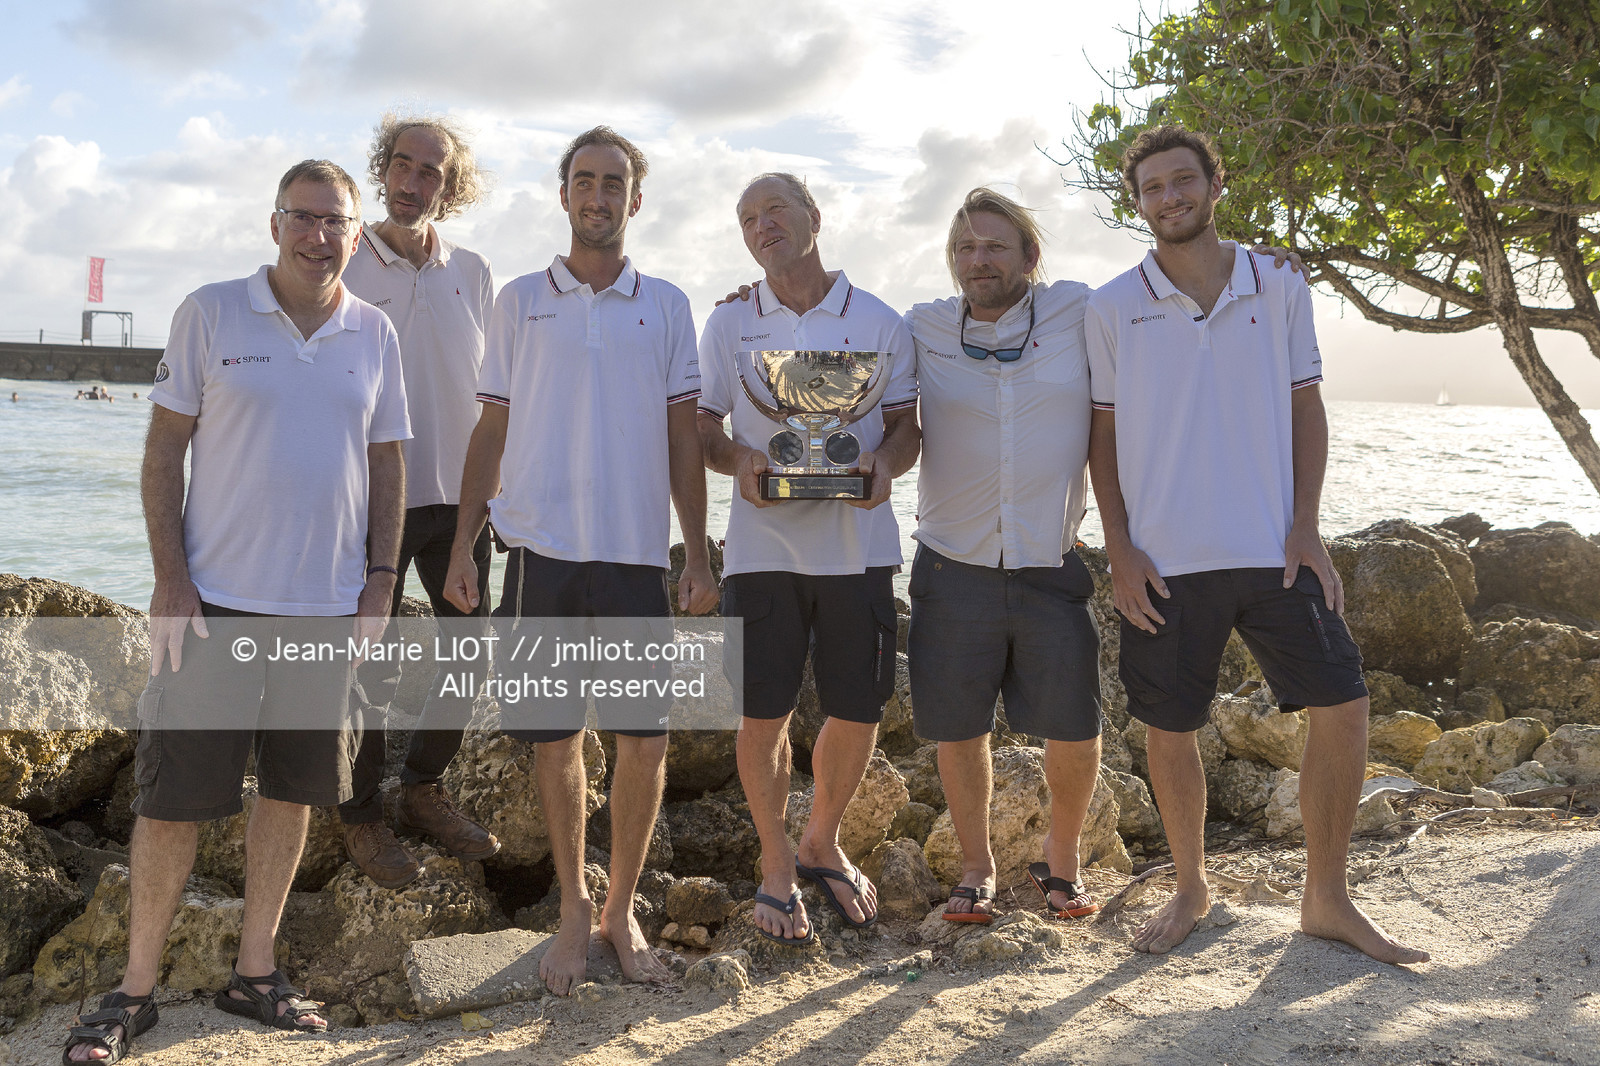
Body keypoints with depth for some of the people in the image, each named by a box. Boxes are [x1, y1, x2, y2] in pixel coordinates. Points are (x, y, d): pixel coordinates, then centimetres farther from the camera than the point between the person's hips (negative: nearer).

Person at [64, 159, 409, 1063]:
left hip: (328, 604, 3)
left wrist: (380, 580, 3)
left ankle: (256, 971, 24)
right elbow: (165, 450, 0)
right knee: (174, 793, 1)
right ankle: (136, 988, 15)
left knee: (294, 787, 9)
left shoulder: (375, 334, 7)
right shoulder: (210, 314, 0)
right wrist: (171, 579, -8)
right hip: (216, 596, -3)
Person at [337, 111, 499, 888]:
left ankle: (424, 788, 29)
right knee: (372, 665, 3)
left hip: (458, 496, 4)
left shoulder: (473, 273, 7)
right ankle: (362, 815, 21)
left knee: (473, 652, 9)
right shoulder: (342, 267, -3)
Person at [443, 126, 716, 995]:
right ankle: (573, 909, 23)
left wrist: (698, 555, 2)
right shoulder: (519, 301, 9)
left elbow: (683, 438, 8)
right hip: (542, 549, 0)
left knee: (646, 736, 0)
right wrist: (462, 545, 3)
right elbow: (491, 432, 9)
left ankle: (621, 910, 18)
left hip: (636, 554, 0)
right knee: (556, 738, 6)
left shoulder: (666, 306, 9)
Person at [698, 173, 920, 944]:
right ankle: (776, 866, 23)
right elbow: (701, 427, 9)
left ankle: (821, 843, 32)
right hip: (763, 542, 0)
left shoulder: (879, 322, 6)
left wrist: (884, 462, -14)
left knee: (859, 712, 6)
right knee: (763, 714, 1)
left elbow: (907, 426, 8)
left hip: (859, 542, 1)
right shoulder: (728, 324, 8)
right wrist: (739, 460, -13)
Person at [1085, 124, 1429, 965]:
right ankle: (1190, 889, 29)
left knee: (1343, 709, -2)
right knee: (1169, 732, 7)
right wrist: (1119, 550, -4)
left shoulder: (1279, 291, 5)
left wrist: (1305, 527, -3)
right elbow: (1103, 436, 3)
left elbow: (1306, 412, 8)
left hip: (1272, 550, 1)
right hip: (1164, 561, -1)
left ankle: (1326, 899, 15)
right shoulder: (1112, 309, 1)